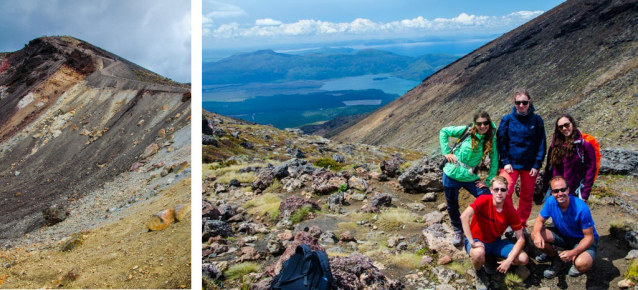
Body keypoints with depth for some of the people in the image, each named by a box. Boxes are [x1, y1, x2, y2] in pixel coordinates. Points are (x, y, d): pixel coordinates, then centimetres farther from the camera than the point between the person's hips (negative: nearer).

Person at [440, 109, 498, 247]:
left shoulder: (491, 140, -4)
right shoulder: (466, 131, -10)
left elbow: (494, 162, 0)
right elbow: (444, 132, -2)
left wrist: (488, 182, -4)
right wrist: (446, 152, -8)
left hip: (470, 178, 1)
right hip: (451, 175, -1)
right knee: (452, 206, 11)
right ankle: (458, 232, 36)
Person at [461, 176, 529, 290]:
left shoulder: (511, 211, -12)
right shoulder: (484, 200, -23)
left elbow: (521, 239, -9)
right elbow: (464, 216, -38)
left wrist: (509, 260, -22)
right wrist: (472, 242, -39)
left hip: (495, 242, 4)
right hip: (478, 241, -4)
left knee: (523, 259, -15)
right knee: (478, 253, -40)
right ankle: (479, 273, -4)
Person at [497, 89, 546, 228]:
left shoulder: (536, 120, -1)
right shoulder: (507, 119, -2)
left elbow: (541, 144, 1)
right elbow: (501, 142, -1)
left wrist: (537, 165, -5)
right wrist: (505, 162, -8)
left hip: (530, 165, 2)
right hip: (510, 163, -1)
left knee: (527, 196, 10)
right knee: (505, 192, -15)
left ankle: (522, 224, 26)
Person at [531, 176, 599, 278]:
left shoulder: (581, 208, -31)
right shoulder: (550, 202, -18)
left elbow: (589, 237, -24)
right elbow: (539, 221, -6)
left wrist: (573, 252, -39)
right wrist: (537, 234, -31)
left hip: (583, 240, -5)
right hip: (563, 235, 5)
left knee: (582, 264, -37)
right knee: (534, 235, -19)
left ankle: (577, 264, 7)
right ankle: (557, 261, 7)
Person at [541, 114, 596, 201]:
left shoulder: (585, 145, -5)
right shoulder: (555, 146, 8)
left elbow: (590, 170, -7)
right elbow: (548, 169, 11)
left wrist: (585, 194, -10)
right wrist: (545, 190, 7)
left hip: (575, 194, -4)